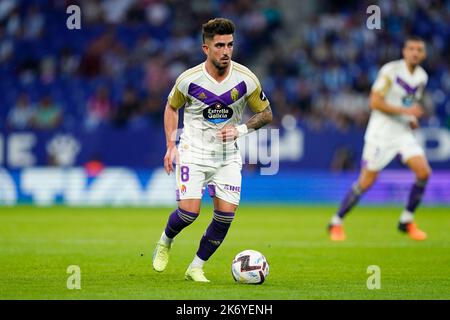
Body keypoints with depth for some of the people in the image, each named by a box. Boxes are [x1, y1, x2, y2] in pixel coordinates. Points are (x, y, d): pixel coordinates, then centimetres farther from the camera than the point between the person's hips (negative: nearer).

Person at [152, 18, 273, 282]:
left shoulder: (246, 79, -10)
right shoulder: (189, 79, -12)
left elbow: (266, 114, 3)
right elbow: (172, 107, 8)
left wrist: (240, 129, -14)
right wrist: (171, 145, 0)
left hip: (228, 155, 2)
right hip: (193, 152, -2)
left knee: (226, 214, -8)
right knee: (190, 210, -16)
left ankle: (196, 268, 10)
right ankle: (166, 241, 18)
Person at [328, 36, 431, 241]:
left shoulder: (422, 77, 8)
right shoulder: (390, 71, -13)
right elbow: (374, 102, -17)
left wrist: (413, 118, 5)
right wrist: (405, 110, -22)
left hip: (403, 132, 6)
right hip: (381, 132, -6)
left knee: (423, 172, -12)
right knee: (366, 182, -6)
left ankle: (407, 221, 5)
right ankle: (336, 223, 10)